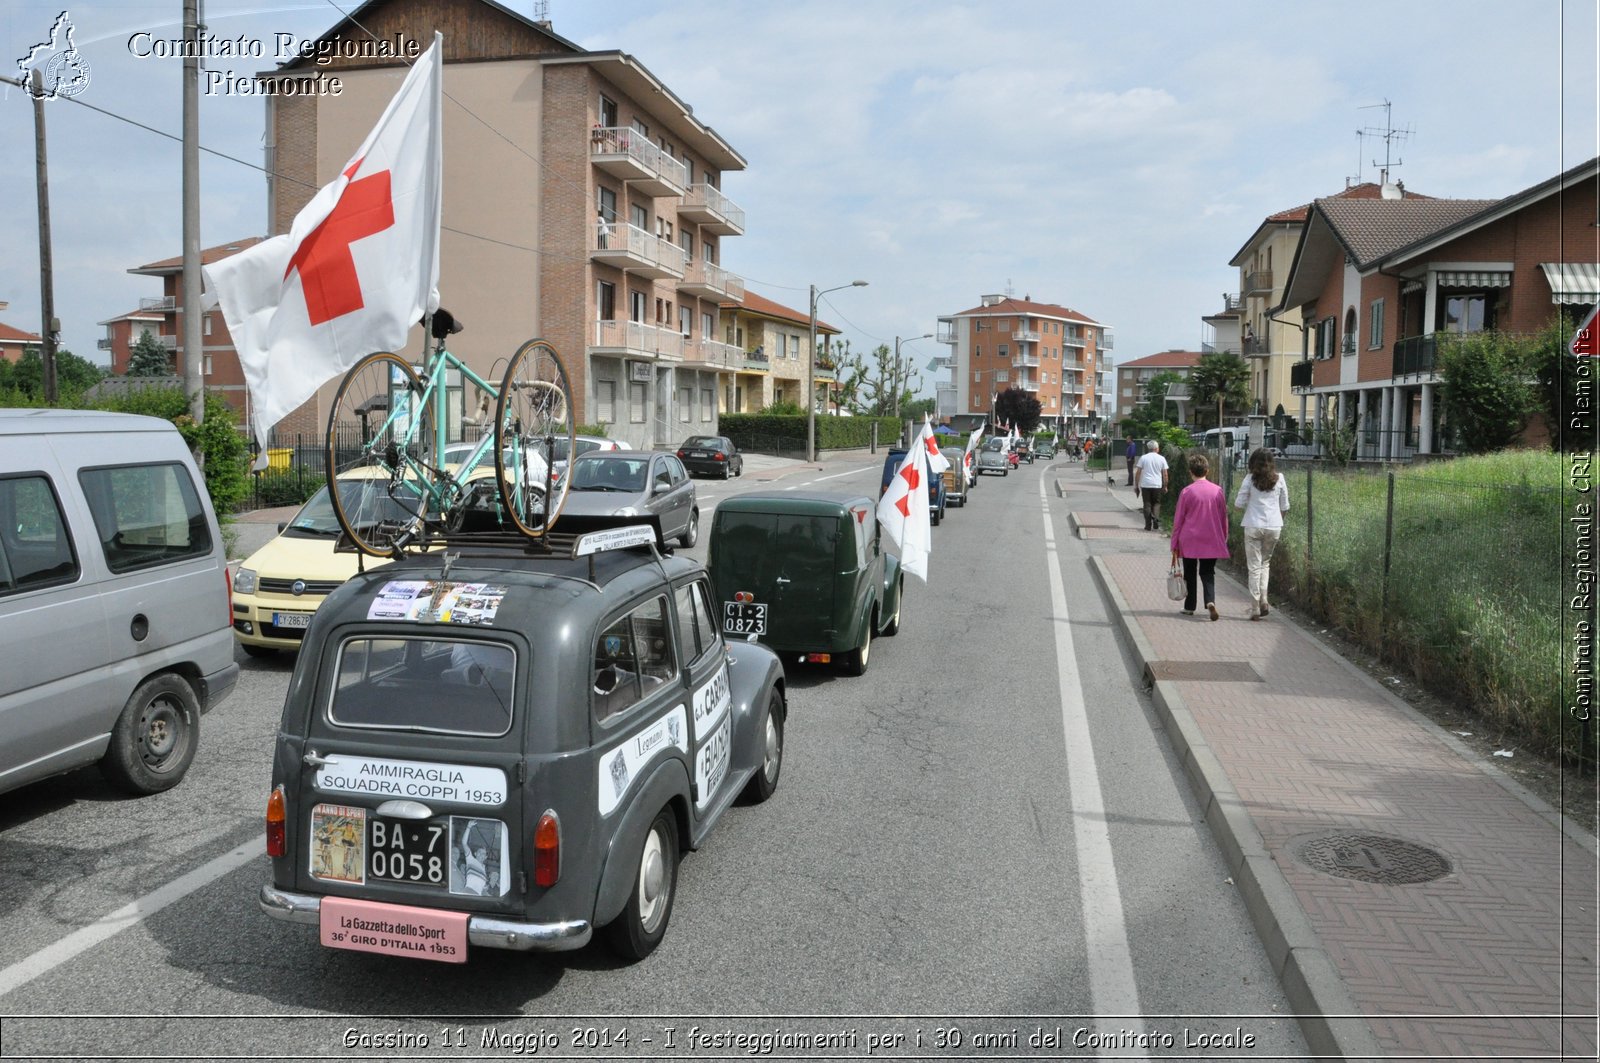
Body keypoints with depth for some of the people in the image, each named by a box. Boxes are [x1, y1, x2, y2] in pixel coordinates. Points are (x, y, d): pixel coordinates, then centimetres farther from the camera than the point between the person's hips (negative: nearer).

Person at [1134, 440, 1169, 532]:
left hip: (1145, 485, -1)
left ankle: (1148, 526, 4)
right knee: (1156, 504, 12)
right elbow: (1165, 474, 2)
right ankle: (1156, 524, -5)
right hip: (1157, 485, 1)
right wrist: (1165, 486, 11)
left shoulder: (1143, 458, 0)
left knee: (1147, 505, 5)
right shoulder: (1161, 459, 2)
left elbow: (1138, 472, -1)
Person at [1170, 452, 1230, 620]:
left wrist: (1175, 545, 4)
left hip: (1189, 541, -2)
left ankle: (1189, 607, 19)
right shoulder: (1217, 491, -1)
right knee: (1208, 573, 8)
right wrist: (1224, 539, 19)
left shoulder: (1186, 492, -8)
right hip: (1212, 541, 2)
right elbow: (1224, 518, 7)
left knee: (1190, 573, 13)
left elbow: (1178, 520, -4)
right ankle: (1210, 601, -15)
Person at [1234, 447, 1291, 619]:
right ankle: (1263, 600, 5)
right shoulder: (1279, 479, 1)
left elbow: (1238, 504, -5)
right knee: (1265, 562, 19)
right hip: (1274, 526, 2)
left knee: (1254, 566, 3)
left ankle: (1255, 608, 2)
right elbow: (1285, 506, 7)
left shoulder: (1250, 479, -6)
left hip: (1253, 526, -2)